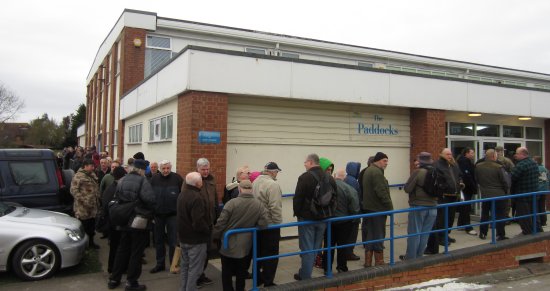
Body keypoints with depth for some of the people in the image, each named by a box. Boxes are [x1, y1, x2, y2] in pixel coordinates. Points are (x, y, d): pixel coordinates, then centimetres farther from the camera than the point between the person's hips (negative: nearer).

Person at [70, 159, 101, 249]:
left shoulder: (93, 175, 14)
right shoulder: (79, 176, -13)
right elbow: (74, 190, -19)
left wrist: (97, 200, 15)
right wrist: (83, 200, -22)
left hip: (93, 207, 8)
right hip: (83, 208, -8)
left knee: (92, 226, 17)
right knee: (83, 227, 0)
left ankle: (91, 242, 31)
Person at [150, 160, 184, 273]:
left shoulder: (177, 178, -7)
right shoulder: (154, 179, -1)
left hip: (172, 214, -3)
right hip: (158, 214, 3)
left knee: (173, 240, 4)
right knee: (159, 240, 13)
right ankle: (160, 264, 25)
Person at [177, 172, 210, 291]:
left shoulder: (182, 195, 7)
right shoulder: (197, 197, -25)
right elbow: (199, 222, -28)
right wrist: (208, 230, -12)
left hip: (184, 236, 10)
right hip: (196, 239, -9)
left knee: (185, 266, 19)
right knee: (194, 269, 0)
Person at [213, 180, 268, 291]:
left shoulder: (232, 203, -19)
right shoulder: (259, 205, -8)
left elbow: (221, 223, -15)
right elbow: (263, 224, -10)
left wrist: (215, 236, 1)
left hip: (228, 245, -3)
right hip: (245, 246, 3)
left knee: (227, 273, 12)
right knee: (241, 273, 19)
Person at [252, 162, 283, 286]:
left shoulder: (255, 182, 4)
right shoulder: (273, 185, -20)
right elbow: (275, 208, -23)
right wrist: (278, 223, -12)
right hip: (270, 225, -8)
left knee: (259, 252, 19)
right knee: (271, 254, 3)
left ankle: (258, 278, 30)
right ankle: (268, 282, 8)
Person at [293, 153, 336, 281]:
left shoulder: (305, 177, -15)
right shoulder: (329, 178, 4)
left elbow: (297, 198, -15)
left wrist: (297, 213, -1)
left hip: (307, 218, -6)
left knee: (307, 248, 2)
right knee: (315, 247, 15)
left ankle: (305, 277, 7)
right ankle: (305, 273, 26)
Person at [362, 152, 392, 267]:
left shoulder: (368, 170, 16)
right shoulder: (377, 172, -16)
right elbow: (382, 192, -22)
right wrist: (390, 207, -14)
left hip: (369, 207, 10)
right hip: (378, 208, -10)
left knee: (371, 234, 14)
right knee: (379, 235, 0)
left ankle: (368, 261, 19)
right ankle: (379, 262, 9)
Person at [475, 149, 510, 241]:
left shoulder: (478, 167, -3)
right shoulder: (499, 167, -17)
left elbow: (477, 180, 8)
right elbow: (505, 182, -12)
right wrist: (506, 191, 6)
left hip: (485, 195, 4)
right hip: (498, 195, -4)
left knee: (485, 214, 16)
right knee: (499, 215, 5)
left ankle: (483, 233, 21)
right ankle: (500, 235, 7)